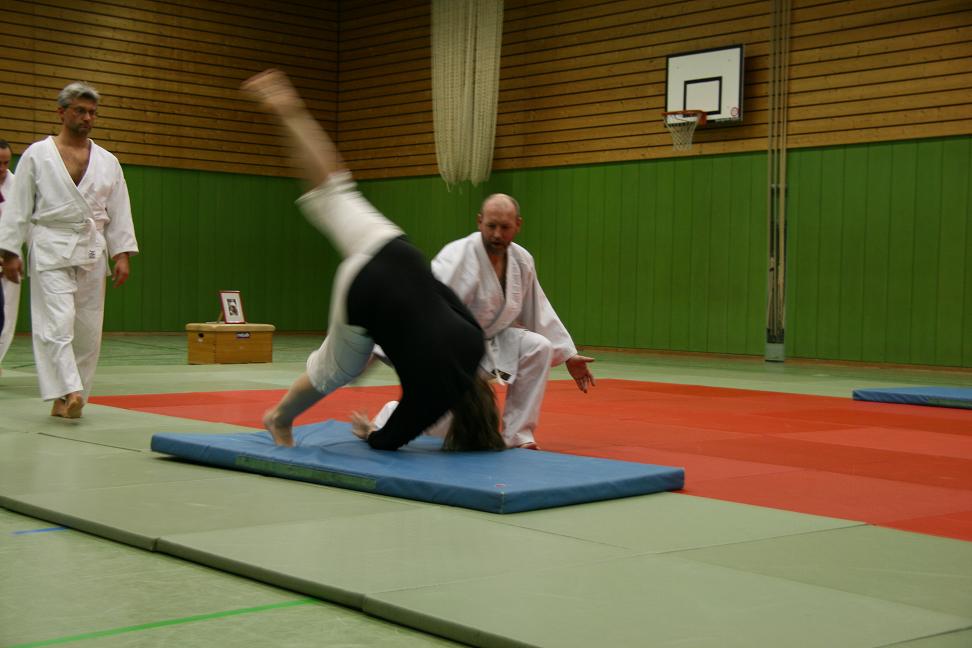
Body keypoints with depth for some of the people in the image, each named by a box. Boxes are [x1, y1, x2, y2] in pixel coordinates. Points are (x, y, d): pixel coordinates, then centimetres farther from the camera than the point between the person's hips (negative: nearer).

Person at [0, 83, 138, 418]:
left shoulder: (107, 162, 10)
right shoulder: (37, 155, 1)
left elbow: (119, 213, 9)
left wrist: (122, 255, 0)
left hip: (92, 252, 4)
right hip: (52, 250, -4)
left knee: (88, 330, 4)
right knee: (58, 323, -17)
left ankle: (64, 399, 15)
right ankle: (69, 392, -24)